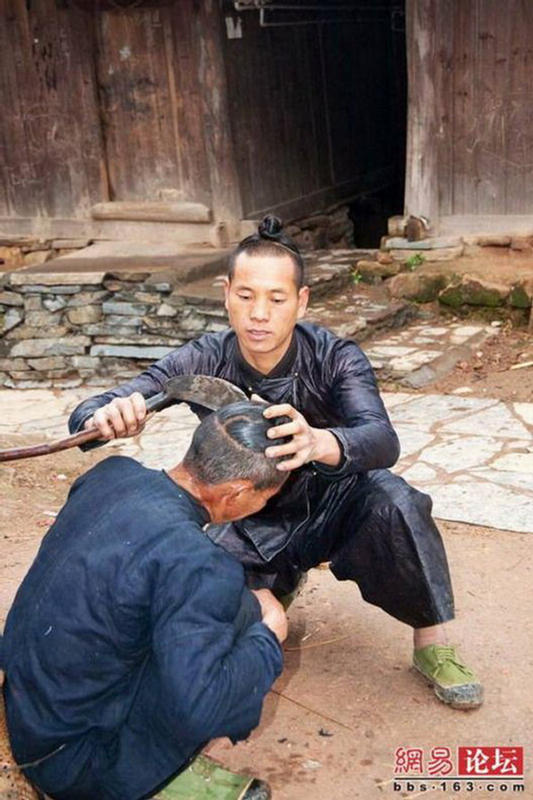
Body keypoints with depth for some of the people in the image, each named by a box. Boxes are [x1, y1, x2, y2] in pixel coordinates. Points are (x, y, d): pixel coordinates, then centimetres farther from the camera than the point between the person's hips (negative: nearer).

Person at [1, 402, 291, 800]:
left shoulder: (111, 472, -6)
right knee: (240, 609, -15)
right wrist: (268, 635, -13)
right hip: (70, 764, -8)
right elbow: (199, 711, -33)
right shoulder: (191, 562, -30)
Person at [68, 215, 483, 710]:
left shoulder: (335, 358, -23)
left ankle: (431, 644, -10)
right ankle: (278, 583, 15)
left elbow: (382, 441, -41)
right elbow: (89, 413, -25)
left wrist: (320, 444, -64)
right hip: (253, 524, 2)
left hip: (334, 503, -2)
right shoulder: (204, 362, -19)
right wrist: (105, 418, -51)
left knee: (393, 501, -33)